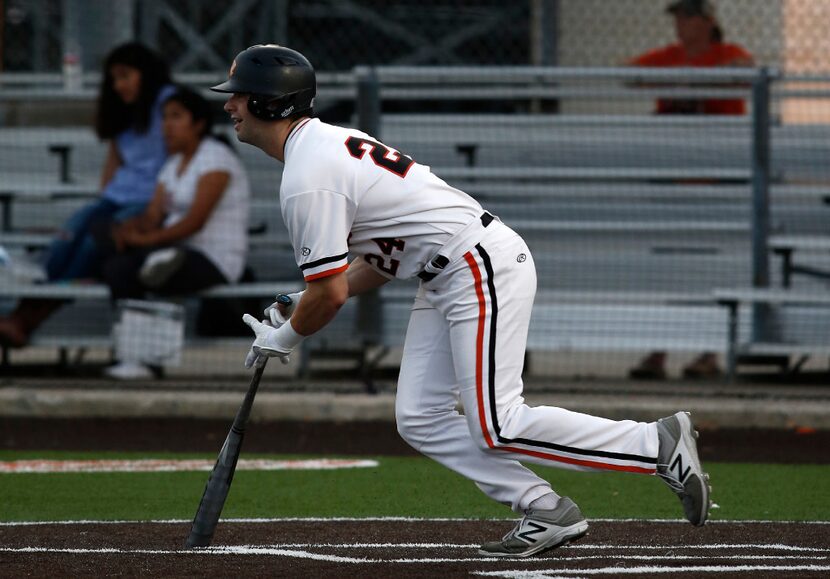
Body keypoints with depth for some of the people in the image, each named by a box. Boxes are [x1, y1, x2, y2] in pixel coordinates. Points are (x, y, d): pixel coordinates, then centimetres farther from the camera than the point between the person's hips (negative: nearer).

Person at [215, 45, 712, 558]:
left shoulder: (307, 180, -17)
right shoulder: (331, 142, 16)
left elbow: (330, 293, -16)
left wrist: (282, 339, 3)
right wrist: (301, 306, 17)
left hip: (484, 268, -11)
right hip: (446, 279, 11)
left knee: (497, 428, -13)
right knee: (419, 421, 5)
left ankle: (661, 443, -8)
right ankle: (547, 514, 3)